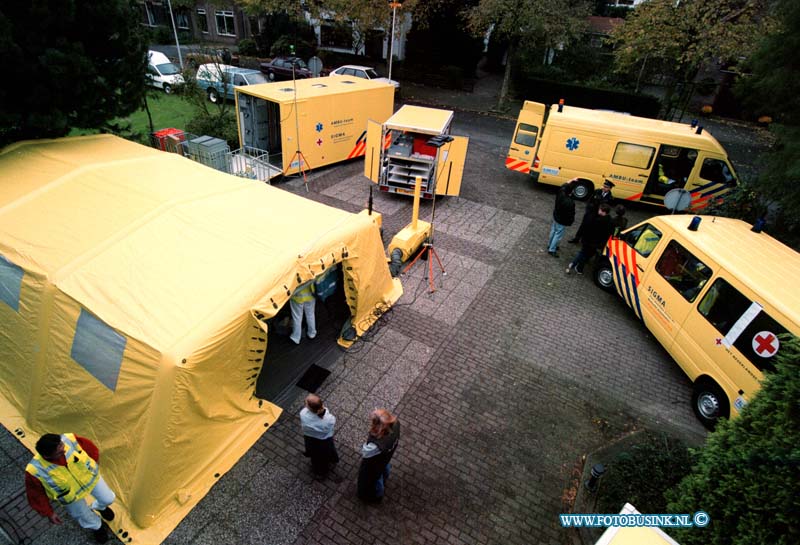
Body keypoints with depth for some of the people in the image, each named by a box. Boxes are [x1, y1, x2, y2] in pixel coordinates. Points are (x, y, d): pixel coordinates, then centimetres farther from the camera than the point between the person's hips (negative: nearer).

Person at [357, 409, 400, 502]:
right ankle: (383, 482, 72)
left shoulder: (376, 445, -50)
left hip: (375, 466, -5)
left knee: (376, 479, 29)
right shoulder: (395, 423, -36)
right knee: (385, 468, 39)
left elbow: (365, 453, -29)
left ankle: (376, 496, 62)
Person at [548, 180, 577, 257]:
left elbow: (564, 185, 8)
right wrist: (570, 222, -7)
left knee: (553, 231, 26)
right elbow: (570, 214, -24)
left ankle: (550, 244, 46)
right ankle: (552, 249, 21)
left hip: (555, 216, 8)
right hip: (562, 221, -8)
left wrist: (572, 180, 13)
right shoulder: (570, 203, -37)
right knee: (558, 235, 9)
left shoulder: (561, 192, -18)